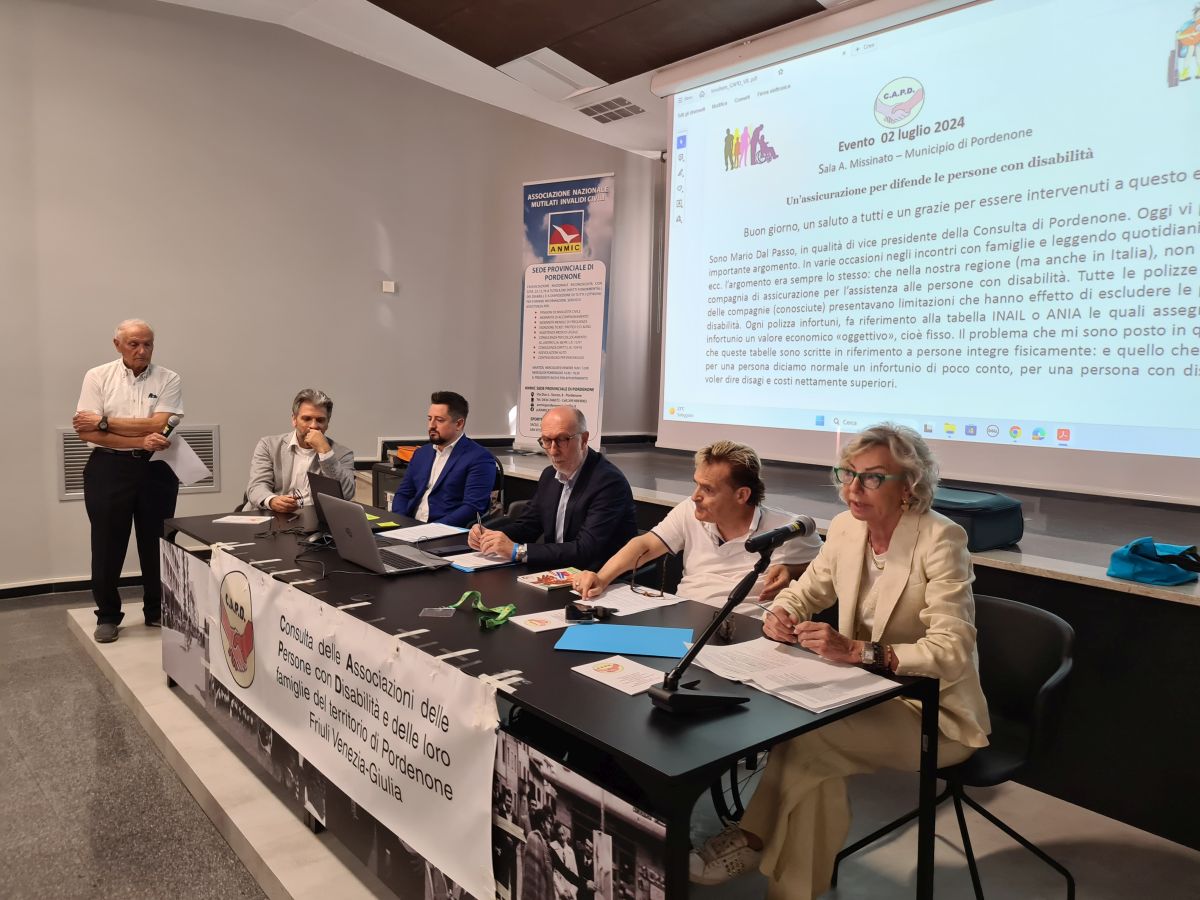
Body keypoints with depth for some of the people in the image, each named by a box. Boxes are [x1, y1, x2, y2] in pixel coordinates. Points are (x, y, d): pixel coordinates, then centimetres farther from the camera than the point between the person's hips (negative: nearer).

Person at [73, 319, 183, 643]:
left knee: (156, 542, 9)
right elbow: (86, 431, -7)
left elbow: (159, 426, -12)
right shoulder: (97, 377, 1)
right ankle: (108, 616, 21)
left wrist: (104, 422, -12)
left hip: (156, 468, 0)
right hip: (109, 469, 0)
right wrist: (141, 441, -18)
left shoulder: (168, 380, 0)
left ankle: (157, 611, 24)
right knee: (107, 544, 5)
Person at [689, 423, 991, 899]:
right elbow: (805, 591, 10)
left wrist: (857, 650, -38)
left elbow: (952, 652, -27)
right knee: (800, 725, -21)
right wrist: (781, 613, -15)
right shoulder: (845, 527, -2)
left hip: (934, 712, -6)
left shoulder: (940, 540, -20)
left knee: (806, 738, -24)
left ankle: (752, 839, 0)